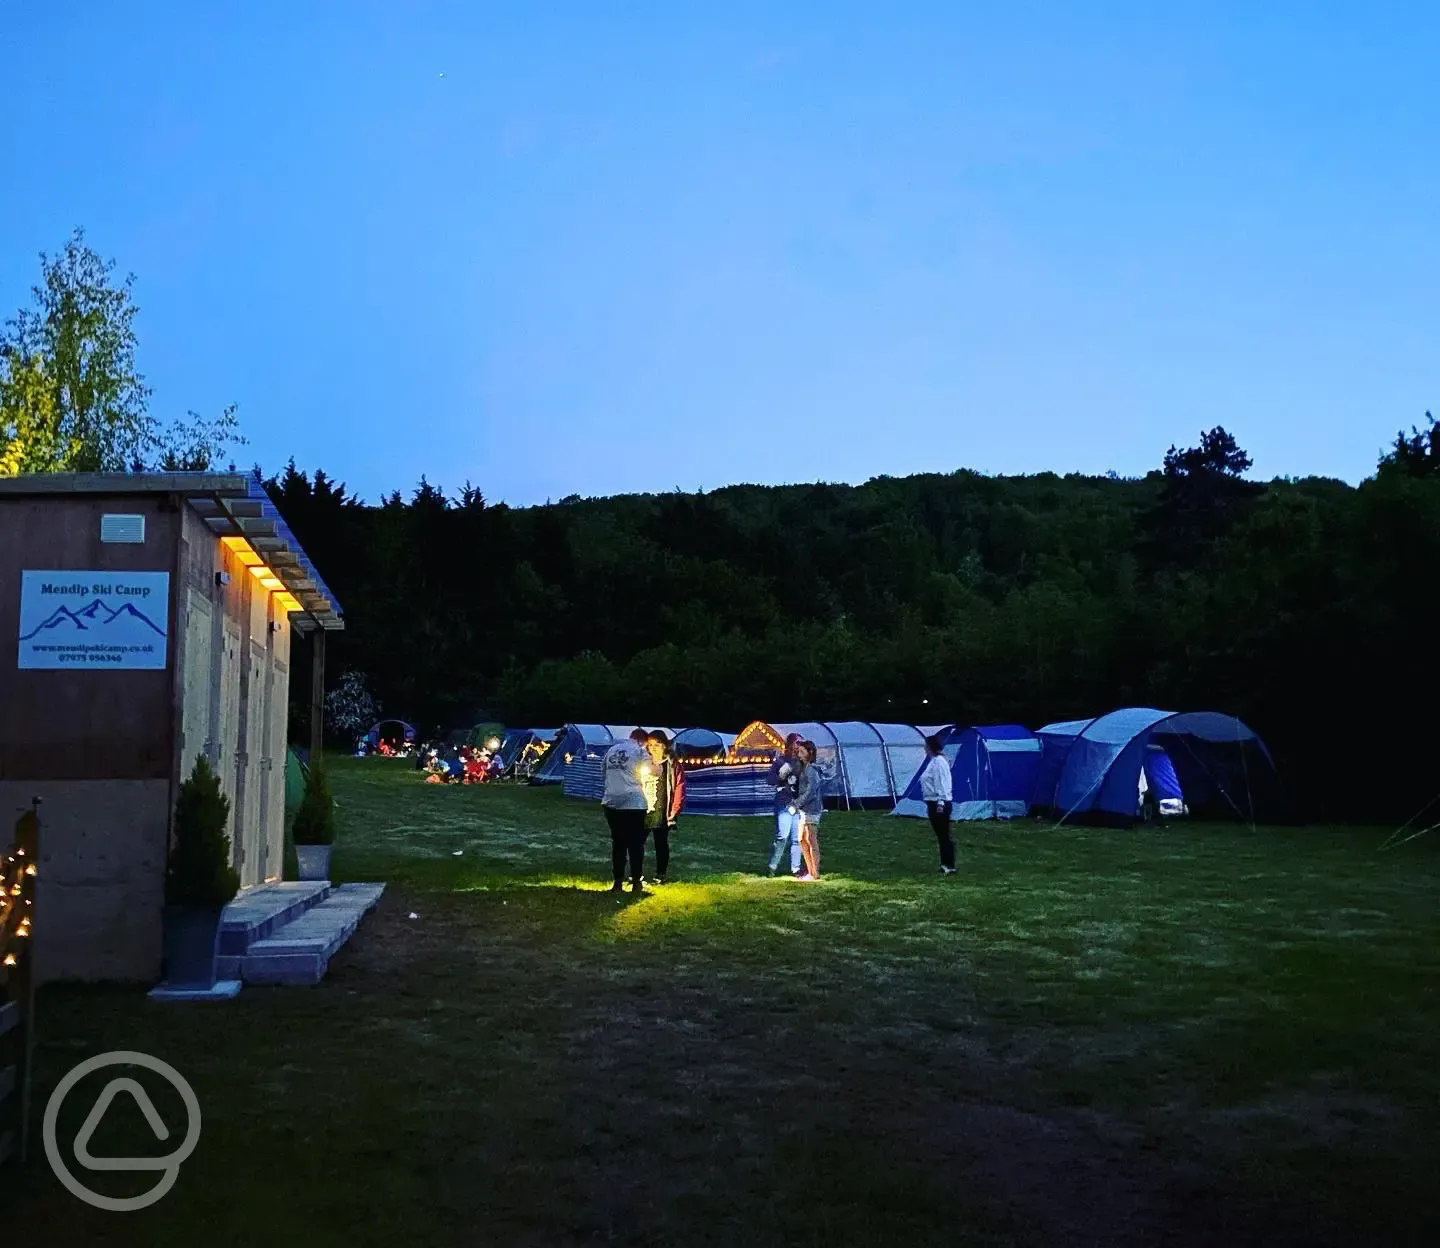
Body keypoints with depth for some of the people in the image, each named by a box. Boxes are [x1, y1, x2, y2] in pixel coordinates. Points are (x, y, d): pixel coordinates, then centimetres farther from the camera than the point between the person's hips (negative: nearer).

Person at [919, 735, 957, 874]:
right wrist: (929, 804, 25)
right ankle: (945, 864, 18)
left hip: (940, 804, -10)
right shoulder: (933, 761, 16)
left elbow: (942, 784, -21)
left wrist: (941, 803, -24)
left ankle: (949, 866, -4)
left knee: (944, 835, -7)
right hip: (933, 803, 10)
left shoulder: (939, 762, -15)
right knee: (940, 835, 13)